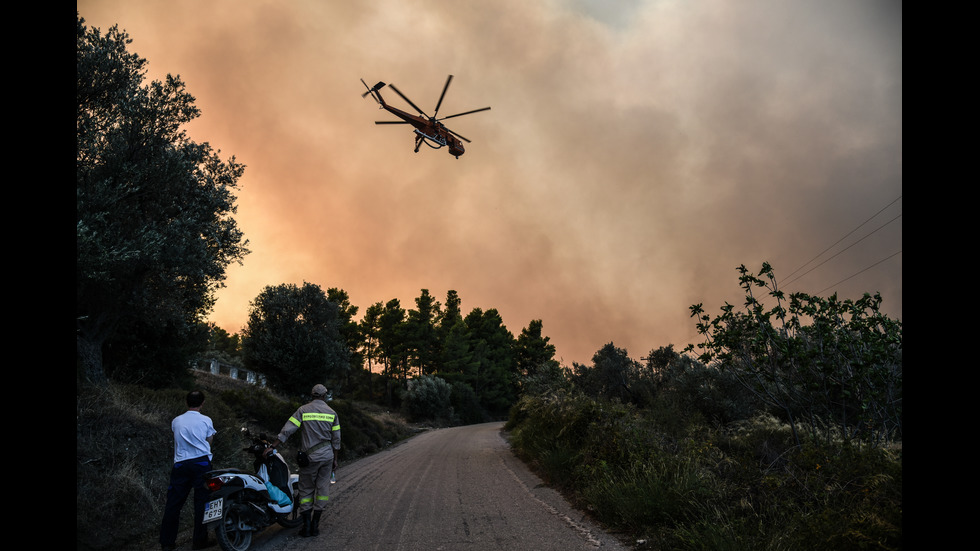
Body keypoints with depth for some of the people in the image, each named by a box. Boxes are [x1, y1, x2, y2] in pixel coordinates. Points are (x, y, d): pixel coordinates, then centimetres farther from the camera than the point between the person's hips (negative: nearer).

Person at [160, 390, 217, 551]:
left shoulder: (176, 421, 8)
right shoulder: (206, 420, 0)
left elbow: (177, 440, 17)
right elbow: (209, 441, 7)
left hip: (181, 464, 3)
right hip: (202, 462, -3)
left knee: (174, 503, 7)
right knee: (201, 502, 3)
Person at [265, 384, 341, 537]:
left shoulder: (303, 410, -4)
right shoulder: (332, 413, 2)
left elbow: (287, 430, -10)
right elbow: (336, 439, 5)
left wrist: (272, 447, -6)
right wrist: (335, 458, 14)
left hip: (309, 456, -1)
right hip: (327, 455, 1)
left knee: (306, 490, 9)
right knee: (322, 489, 9)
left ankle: (306, 526, 7)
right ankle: (315, 525, 10)